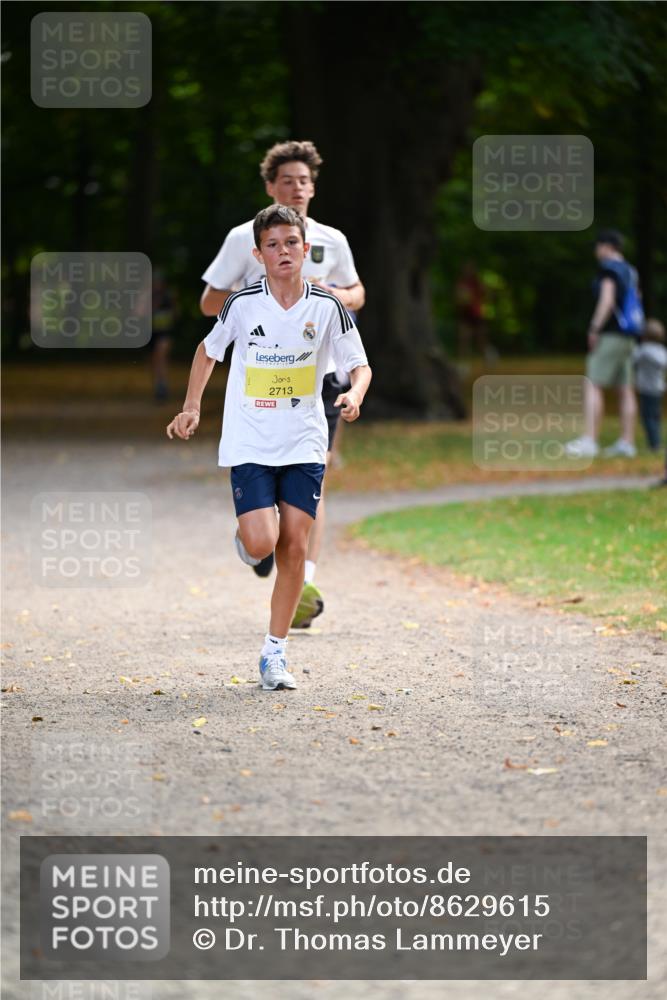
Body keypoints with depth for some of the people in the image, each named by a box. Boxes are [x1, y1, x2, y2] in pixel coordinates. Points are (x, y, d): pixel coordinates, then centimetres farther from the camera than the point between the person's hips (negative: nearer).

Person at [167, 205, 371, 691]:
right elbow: (208, 350, 11)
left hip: (304, 445, 1)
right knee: (261, 543, -15)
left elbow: (360, 364, 3)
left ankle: (275, 652, 8)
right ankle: (246, 536, 24)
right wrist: (192, 407, 6)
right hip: (250, 444, -1)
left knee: (294, 547, -2)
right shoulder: (243, 304, -6)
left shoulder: (327, 307, -5)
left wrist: (355, 395, -18)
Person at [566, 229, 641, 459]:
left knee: (593, 385, -13)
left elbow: (607, 300, -21)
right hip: (627, 337, 9)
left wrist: (594, 328, -21)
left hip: (609, 335, -9)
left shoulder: (608, 268, -10)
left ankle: (589, 440, -23)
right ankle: (627, 442, 9)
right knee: (625, 389, 8)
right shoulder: (630, 272, 16)